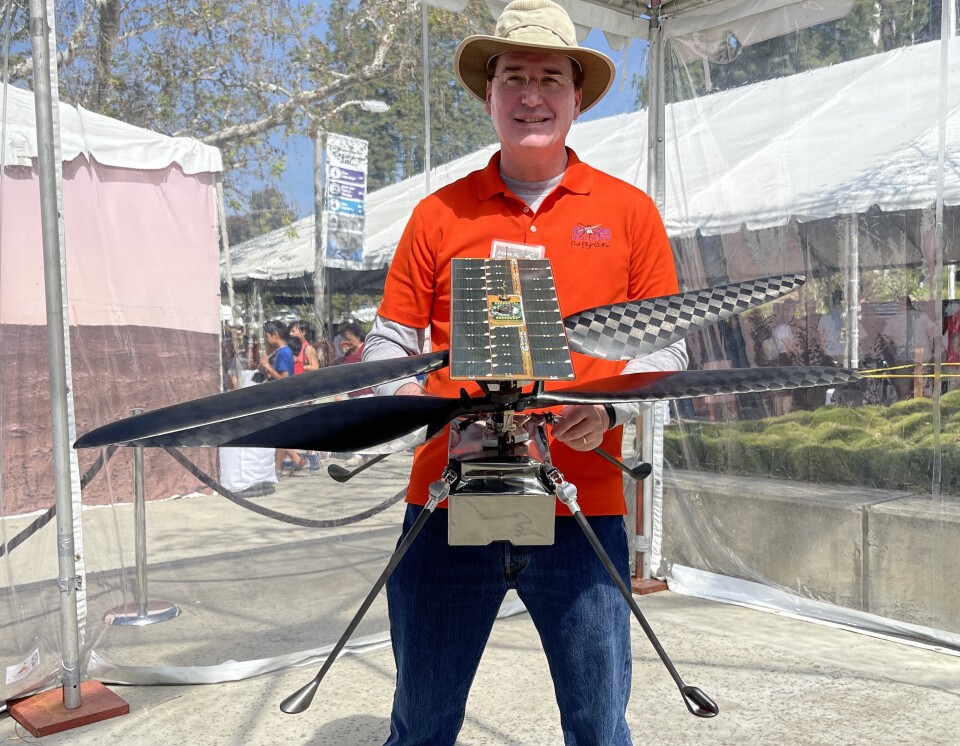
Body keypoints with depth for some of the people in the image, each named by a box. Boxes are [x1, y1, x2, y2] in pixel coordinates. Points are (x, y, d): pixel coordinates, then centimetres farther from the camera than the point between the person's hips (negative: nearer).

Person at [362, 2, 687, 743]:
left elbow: (666, 348, 7)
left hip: (582, 512, 0)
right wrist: (406, 397, -11)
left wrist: (608, 405, -11)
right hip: (446, 506, 1)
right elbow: (390, 342, 9)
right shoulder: (440, 212, 7)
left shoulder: (630, 211, 7)